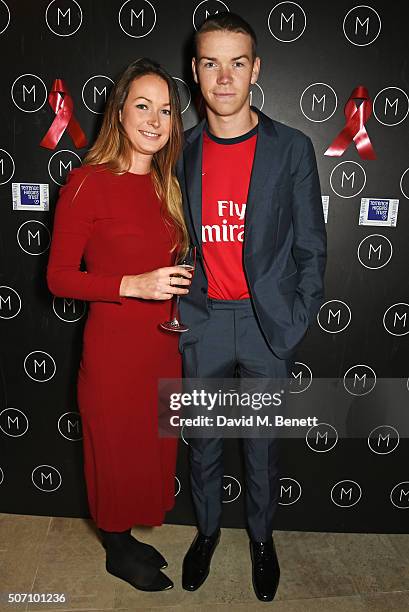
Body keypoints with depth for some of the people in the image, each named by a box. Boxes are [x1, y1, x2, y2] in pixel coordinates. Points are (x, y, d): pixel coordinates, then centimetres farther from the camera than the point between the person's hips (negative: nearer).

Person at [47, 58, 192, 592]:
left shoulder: (164, 184, 8)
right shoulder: (88, 182, -14)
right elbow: (59, 277, -14)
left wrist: (178, 287, 2)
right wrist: (134, 285, -23)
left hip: (163, 346, 7)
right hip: (114, 348, -7)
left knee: (152, 451, 20)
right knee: (116, 454, 12)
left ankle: (128, 538, 46)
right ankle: (117, 552, 40)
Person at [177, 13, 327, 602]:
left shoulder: (292, 149, -3)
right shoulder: (182, 151, 3)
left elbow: (310, 248, -2)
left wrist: (294, 324, -7)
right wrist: (175, 308, -1)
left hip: (268, 323, -1)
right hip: (201, 322, 2)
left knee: (264, 442, 14)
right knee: (203, 440, 17)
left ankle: (261, 536, 40)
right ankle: (207, 528, 42)